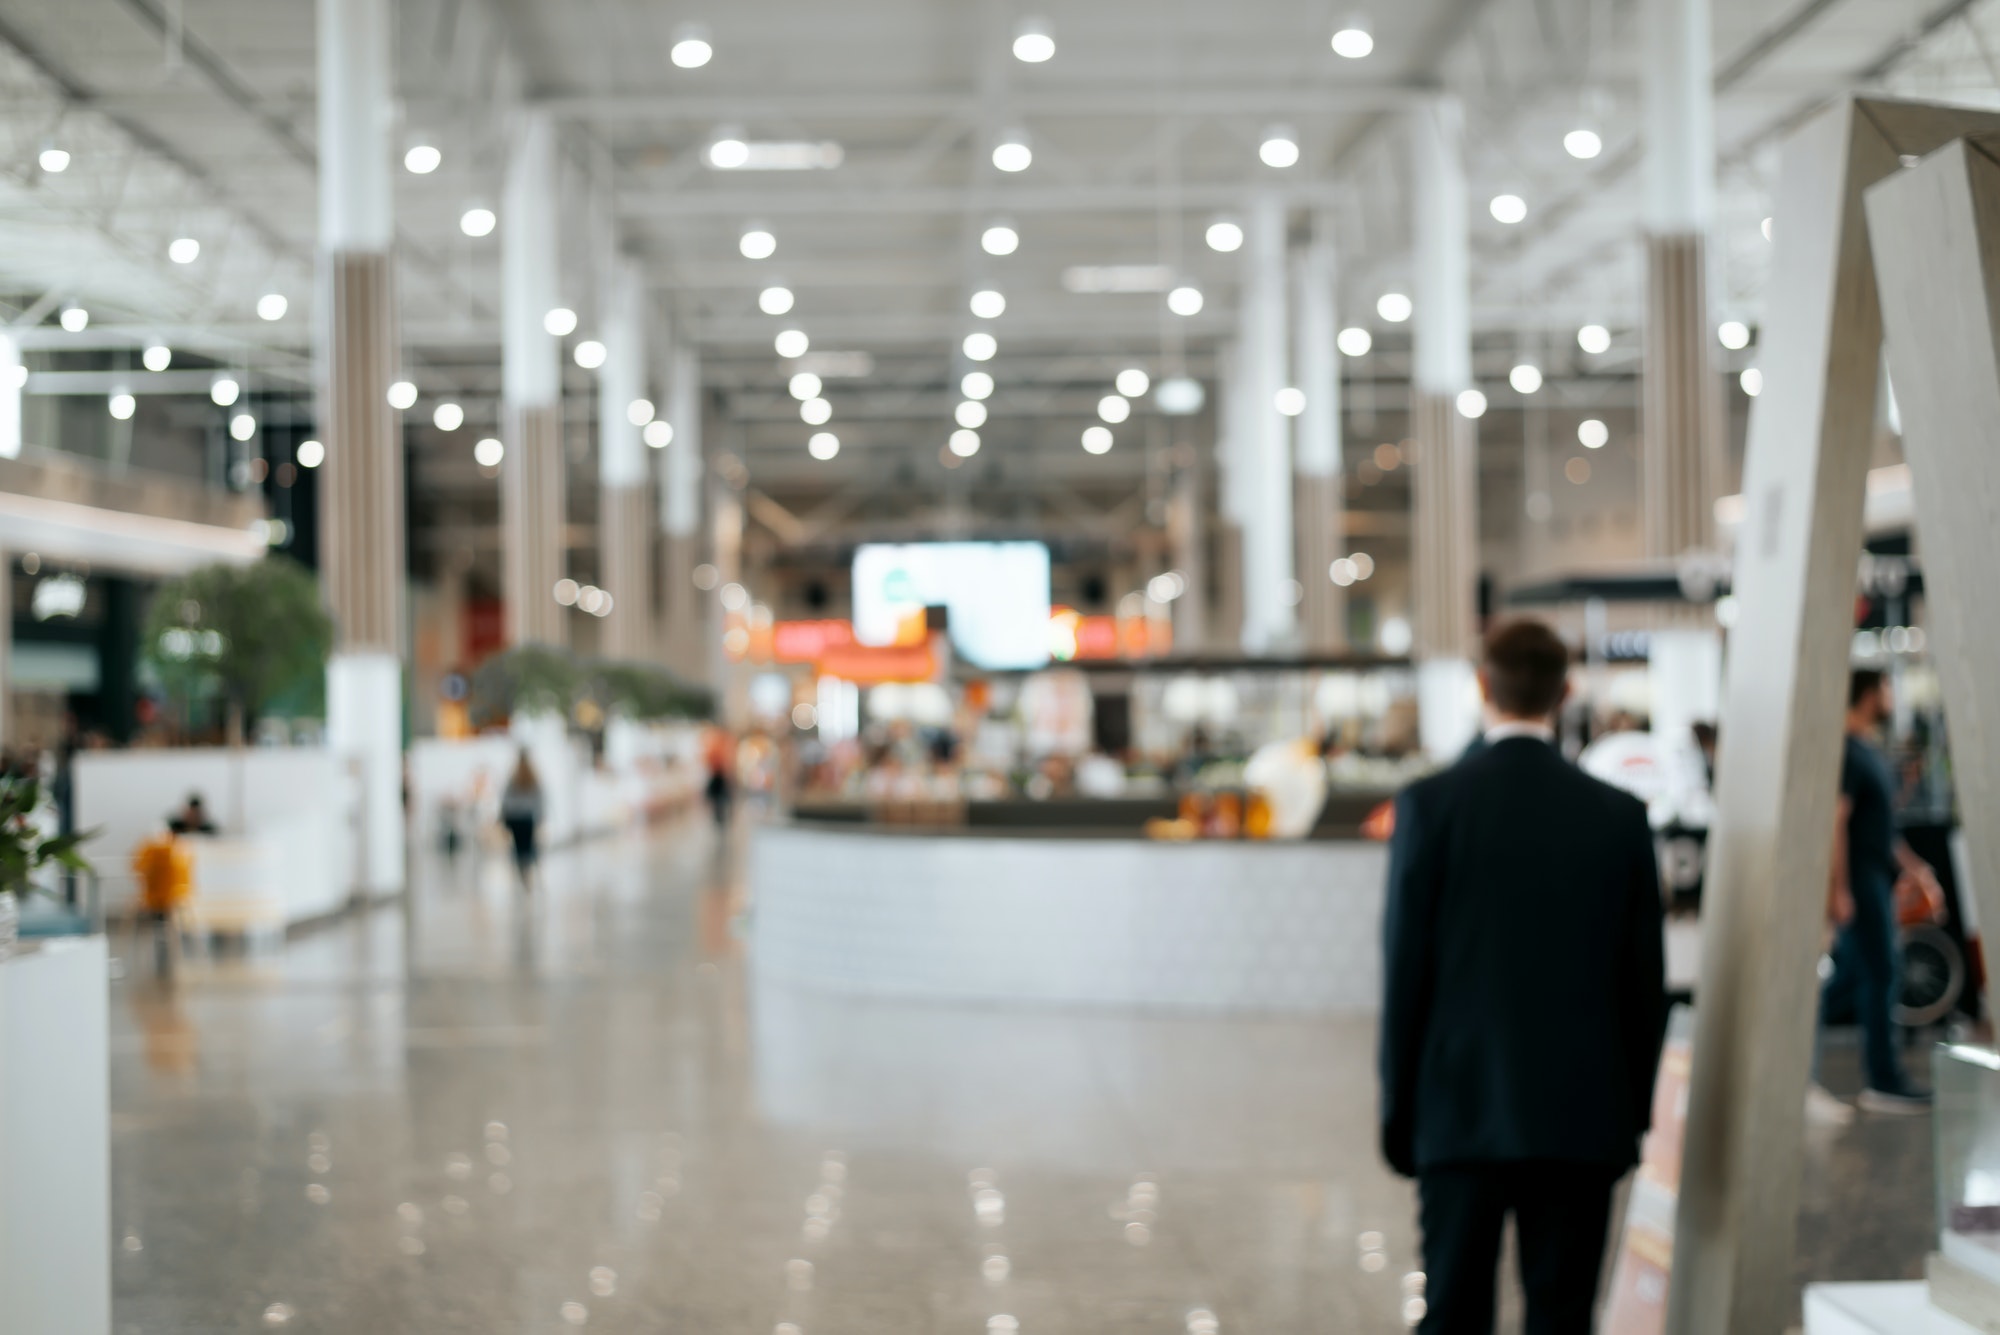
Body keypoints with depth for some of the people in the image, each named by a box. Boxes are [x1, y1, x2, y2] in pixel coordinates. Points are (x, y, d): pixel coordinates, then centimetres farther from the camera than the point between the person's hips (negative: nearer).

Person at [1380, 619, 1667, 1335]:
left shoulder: (1431, 803, -6)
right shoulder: (1620, 815, 1)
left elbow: (1405, 972, -4)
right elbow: (1646, 984, 4)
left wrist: (1399, 1115, 4)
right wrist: (1632, 1112, 13)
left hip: (1461, 1113, -1)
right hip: (1584, 1116, 2)